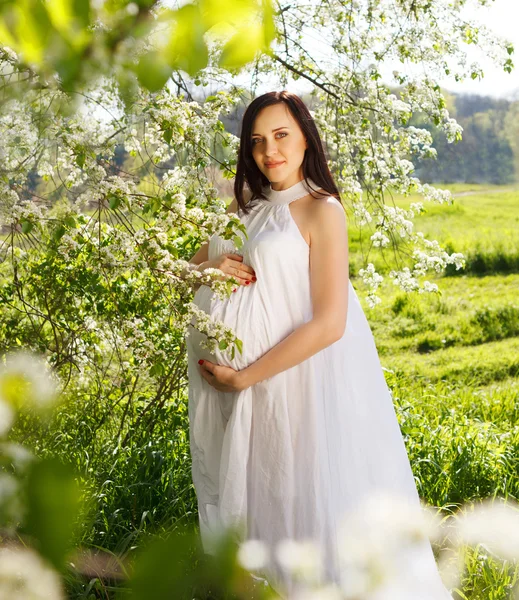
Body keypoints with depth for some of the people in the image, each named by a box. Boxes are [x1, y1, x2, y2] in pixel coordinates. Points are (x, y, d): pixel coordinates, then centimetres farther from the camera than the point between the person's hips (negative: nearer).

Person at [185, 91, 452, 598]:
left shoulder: (321, 210, -8)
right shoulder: (243, 207, 12)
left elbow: (329, 323, -17)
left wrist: (245, 377, -16)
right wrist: (210, 268, -6)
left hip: (292, 380, -6)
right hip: (226, 383, 7)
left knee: (300, 502, -1)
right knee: (237, 496, 14)